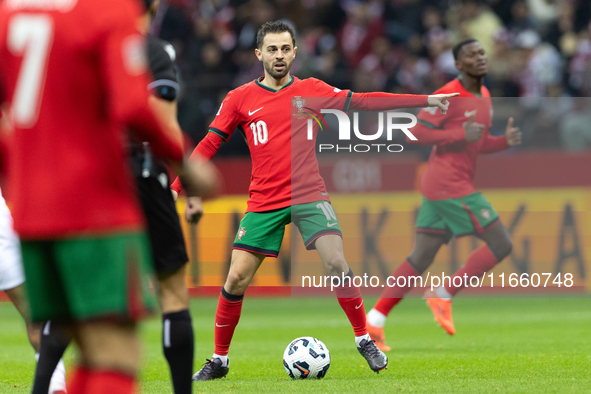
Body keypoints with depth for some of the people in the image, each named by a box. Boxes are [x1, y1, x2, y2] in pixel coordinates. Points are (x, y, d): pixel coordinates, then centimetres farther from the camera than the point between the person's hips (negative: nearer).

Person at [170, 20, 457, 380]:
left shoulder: (311, 90, 4)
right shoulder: (240, 99, 2)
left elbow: (362, 101, 3)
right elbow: (209, 145, 4)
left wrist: (424, 100, -1)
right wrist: (176, 187, -5)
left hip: (309, 195, 0)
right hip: (264, 201, 0)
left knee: (336, 263, -17)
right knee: (236, 279, -5)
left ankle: (364, 340, 1)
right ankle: (219, 361, 10)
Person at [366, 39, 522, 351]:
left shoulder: (484, 97, 17)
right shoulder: (448, 96, -12)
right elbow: (416, 134, -15)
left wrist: (506, 141, 5)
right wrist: (461, 134, -21)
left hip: (439, 188, 9)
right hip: (449, 185, -9)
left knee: (421, 257, 8)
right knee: (501, 244, -7)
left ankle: (374, 320, 7)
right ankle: (443, 295, -2)